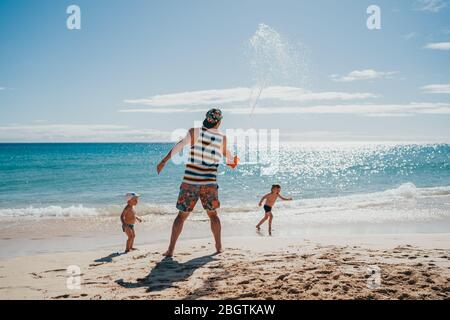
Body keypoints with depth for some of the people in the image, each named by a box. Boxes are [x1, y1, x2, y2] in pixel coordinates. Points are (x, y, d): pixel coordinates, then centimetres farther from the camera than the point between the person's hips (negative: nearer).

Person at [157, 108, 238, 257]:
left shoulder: (194, 132, -6)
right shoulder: (222, 137, 1)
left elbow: (179, 147, -16)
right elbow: (226, 154, 17)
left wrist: (163, 161, -11)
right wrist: (233, 161, 39)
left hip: (190, 181, -1)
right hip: (209, 183, 1)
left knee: (182, 215, 9)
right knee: (213, 215, 21)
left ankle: (170, 249, 5)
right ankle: (219, 247, 25)